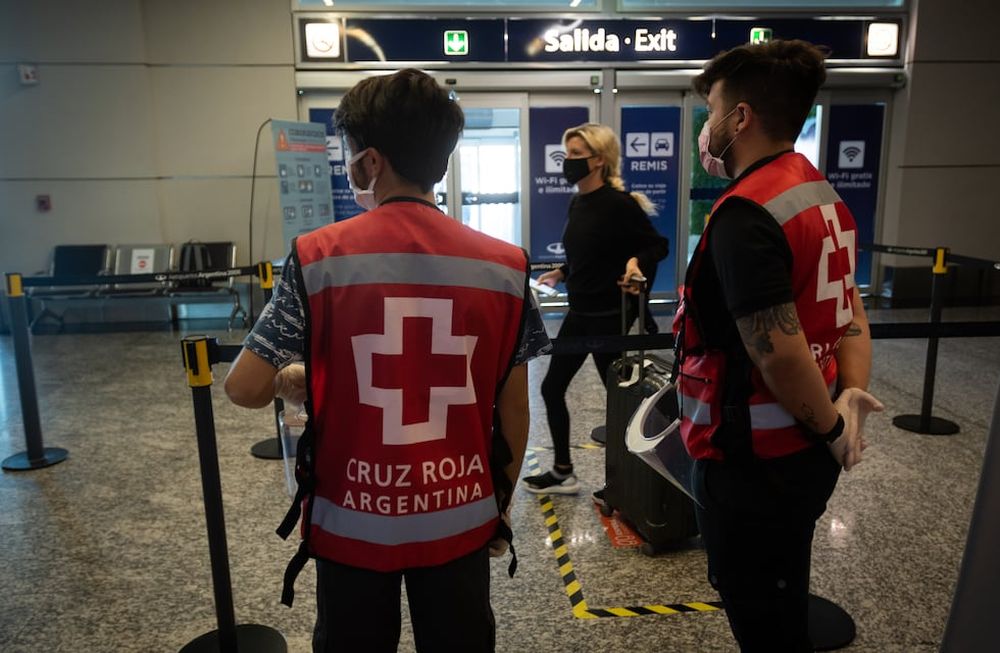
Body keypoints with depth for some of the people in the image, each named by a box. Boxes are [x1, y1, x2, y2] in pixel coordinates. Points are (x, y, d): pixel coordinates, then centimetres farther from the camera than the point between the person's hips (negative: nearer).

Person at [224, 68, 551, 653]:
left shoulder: (319, 259, -13)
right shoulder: (504, 266, -8)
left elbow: (244, 388, -8)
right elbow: (513, 409, -2)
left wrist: (291, 380, 14)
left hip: (352, 523, -1)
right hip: (460, 520, 1)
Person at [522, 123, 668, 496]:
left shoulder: (619, 203, -16)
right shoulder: (577, 203, 8)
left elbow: (658, 245, -13)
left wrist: (636, 262, -30)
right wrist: (560, 273, 17)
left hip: (608, 315, -9)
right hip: (579, 312, 9)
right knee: (552, 387, 12)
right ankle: (563, 473, 27)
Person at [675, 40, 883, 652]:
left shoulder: (745, 213, -23)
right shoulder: (822, 195, 8)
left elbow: (778, 350, -26)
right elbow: (851, 311, 10)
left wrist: (829, 426, -11)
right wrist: (852, 394, -2)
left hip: (755, 462, -9)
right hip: (804, 455, 9)